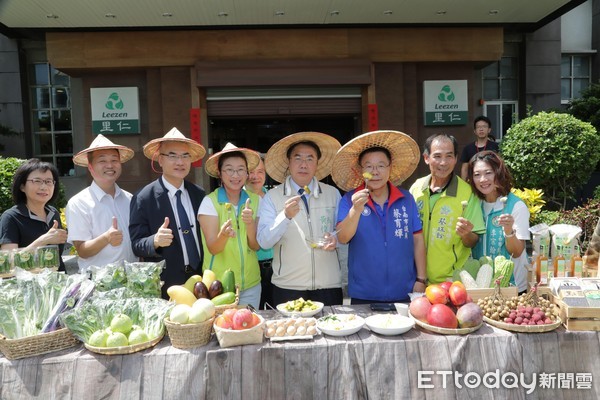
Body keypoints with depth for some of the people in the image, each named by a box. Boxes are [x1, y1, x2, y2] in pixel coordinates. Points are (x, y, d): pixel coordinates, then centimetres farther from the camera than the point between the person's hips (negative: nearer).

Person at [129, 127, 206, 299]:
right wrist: (156, 241, -29)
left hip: (200, 282, 4)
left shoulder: (199, 194, 3)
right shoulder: (143, 198, -10)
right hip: (164, 287, -4)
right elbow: (136, 245, -10)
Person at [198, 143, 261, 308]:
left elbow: (256, 246, -4)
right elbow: (213, 248, -15)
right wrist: (223, 234, -35)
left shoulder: (254, 200, -1)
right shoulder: (210, 202, -12)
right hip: (219, 285, -3)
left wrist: (250, 223, -23)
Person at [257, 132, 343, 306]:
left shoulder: (333, 194, 5)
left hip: (329, 285, 2)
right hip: (288, 287, -2)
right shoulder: (272, 197, -3)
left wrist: (335, 239, -10)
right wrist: (285, 216, -26)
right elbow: (264, 242, -10)